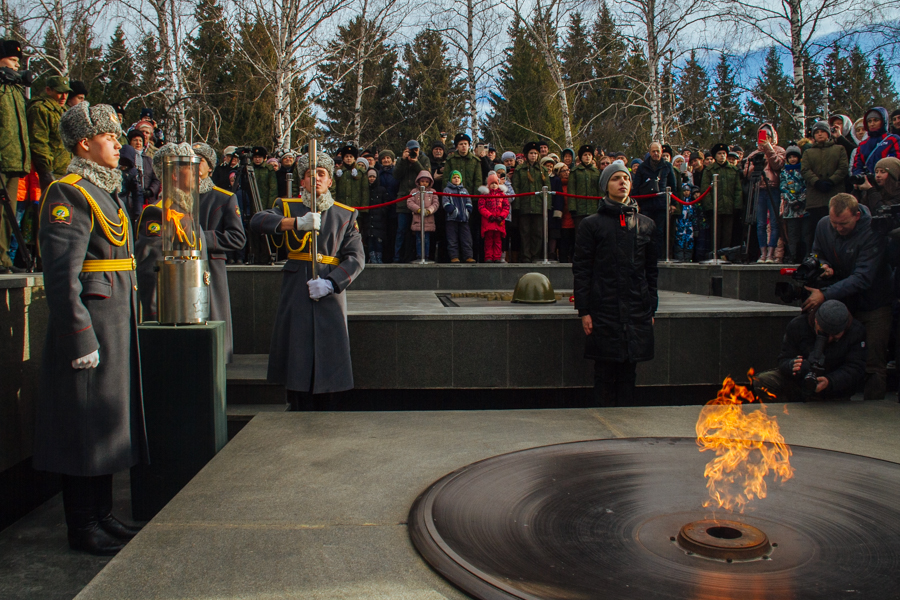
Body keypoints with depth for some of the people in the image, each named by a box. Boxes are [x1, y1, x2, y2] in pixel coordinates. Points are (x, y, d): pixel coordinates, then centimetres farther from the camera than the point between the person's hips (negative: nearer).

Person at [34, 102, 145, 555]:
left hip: (117, 325, 10)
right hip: (91, 326, -10)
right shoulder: (68, 194, -12)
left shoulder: (105, 192, 18)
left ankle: (101, 515, 26)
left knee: (109, 423, 15)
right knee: (86, 427, -1)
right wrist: (80, 338, -21)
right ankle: (83, 528, 11)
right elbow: (62, 275, -19)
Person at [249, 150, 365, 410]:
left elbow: (356, 257, 1)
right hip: (295, 290, 0)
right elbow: (257, 221, -11)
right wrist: (297, 223, -27)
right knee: (295, 352, 0)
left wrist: (329, 283, -14)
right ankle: (298, 411, 12)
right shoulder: (288, 207, 9)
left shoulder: (345, 214, 10)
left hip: (331, 291, 0)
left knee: (329, 352, -1)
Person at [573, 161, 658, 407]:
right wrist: (583, 311, -6)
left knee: (628, 372, 6)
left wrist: (651, 309, 10)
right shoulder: (591, 225, 3)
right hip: (603, 311, -3)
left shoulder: (646, 225, 12)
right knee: (605, 372, 0)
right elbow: (581, 269, 0)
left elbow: (652, 270, 15)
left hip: (637, 313, 3)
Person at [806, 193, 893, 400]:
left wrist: (825, 295, -36)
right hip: (842, 304, 5)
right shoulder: (823, 225, -5)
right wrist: (824, 266, -12)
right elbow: (816, 254, 13)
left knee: (873, 364, -4)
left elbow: (863, 278, -28)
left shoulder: (873, 233, -22)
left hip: (873, 304, -5)